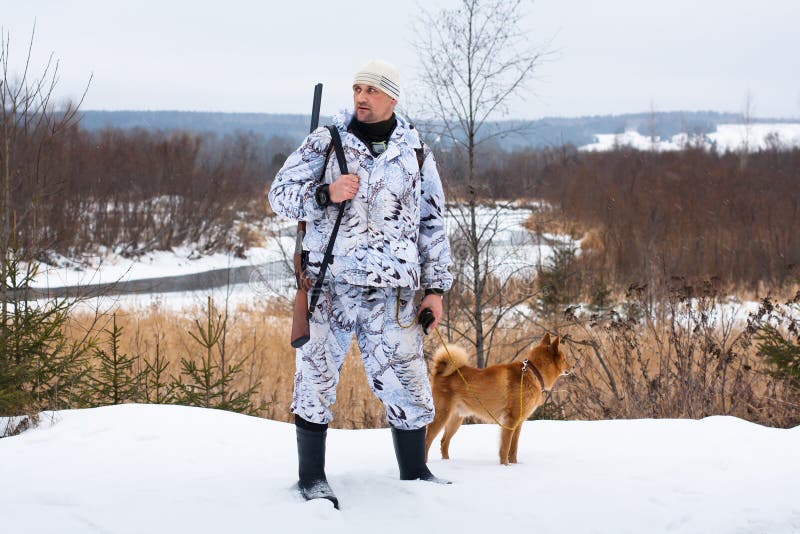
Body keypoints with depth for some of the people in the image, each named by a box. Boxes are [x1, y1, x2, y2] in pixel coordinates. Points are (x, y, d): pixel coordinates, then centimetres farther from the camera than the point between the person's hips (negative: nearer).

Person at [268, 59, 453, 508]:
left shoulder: (416, 152, 9)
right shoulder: (325, 142, 4)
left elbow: (433, 223, 14)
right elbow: (281, 193, 4)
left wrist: (435, 286, 10)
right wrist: (326, 194, -15)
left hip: (392, 293, 1)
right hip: (328, 285, -1)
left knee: (408, 384, 1)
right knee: (316, 378, 3)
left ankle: (414, 473, 19)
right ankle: (312, 475, 18)